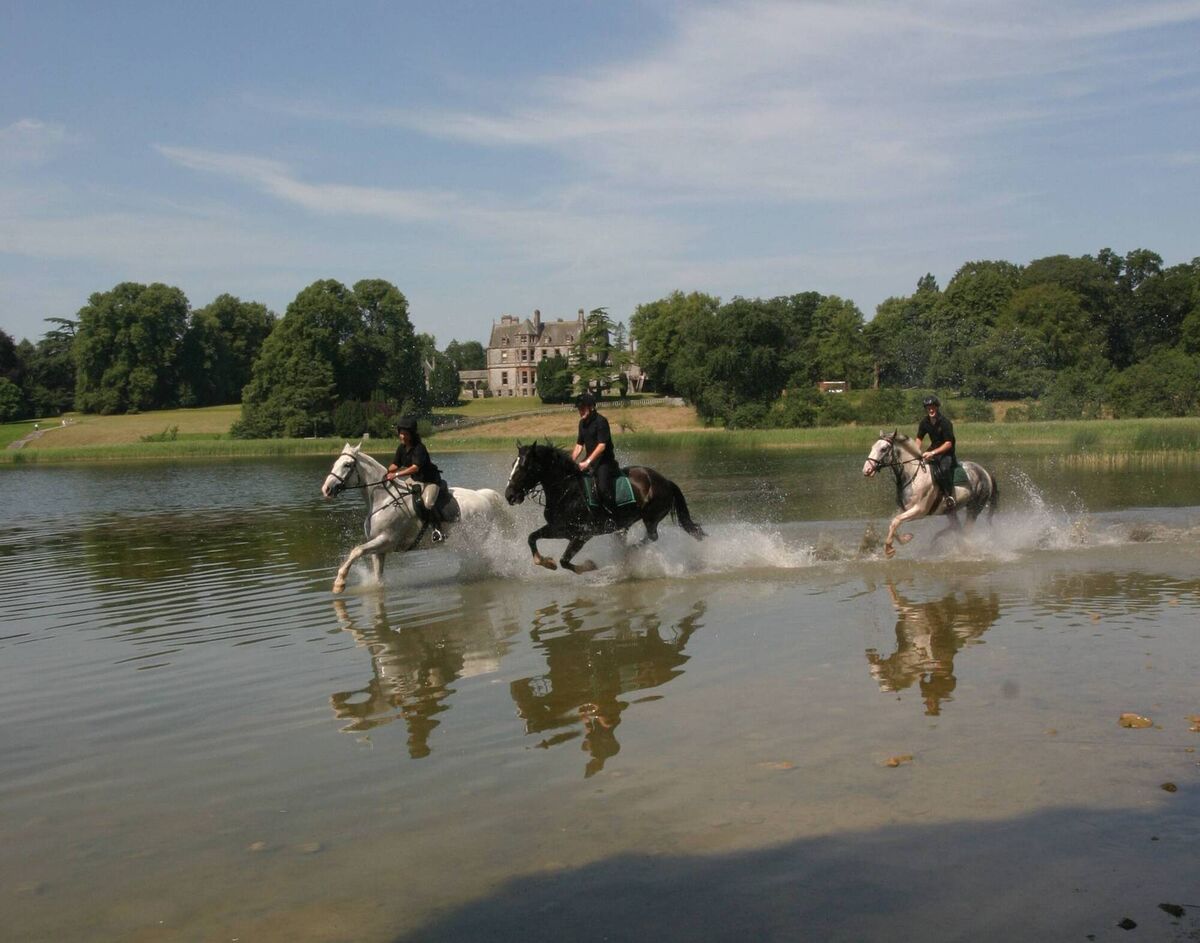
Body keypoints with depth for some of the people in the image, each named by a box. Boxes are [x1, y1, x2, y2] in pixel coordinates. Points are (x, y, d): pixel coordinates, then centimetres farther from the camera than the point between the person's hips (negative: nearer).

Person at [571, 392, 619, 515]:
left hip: (604, 461, -9)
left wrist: (587, 462, -26)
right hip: (590, 461, 9)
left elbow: (602, 445, -22)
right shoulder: (582, 423, 10)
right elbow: (579, 445, 16)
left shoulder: (601, 421, -15)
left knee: (602, 489, -24)